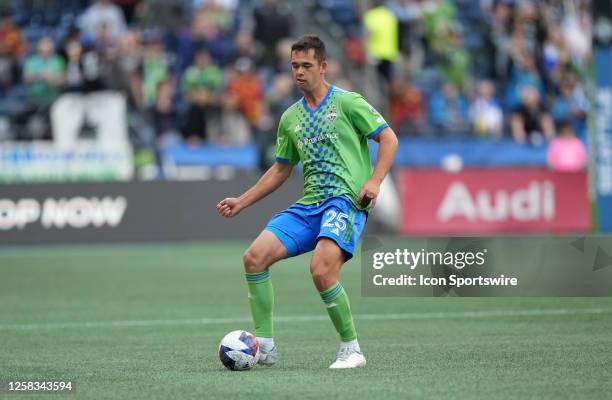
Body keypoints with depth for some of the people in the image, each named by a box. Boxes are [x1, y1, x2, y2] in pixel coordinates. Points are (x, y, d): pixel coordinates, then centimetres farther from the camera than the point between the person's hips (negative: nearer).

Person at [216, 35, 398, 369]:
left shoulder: (347, 103, 0)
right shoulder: (290, 118, 18)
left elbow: (388, 138, 0)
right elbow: (281, 169, 27)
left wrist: (375, 180, -13)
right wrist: (242, 202, 22)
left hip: (346, 201, -7)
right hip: (308, 204, 7)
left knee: (321, 270, -29)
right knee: (255, 256, -11)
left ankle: (351, 350, -11)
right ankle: (264, 345, -4)